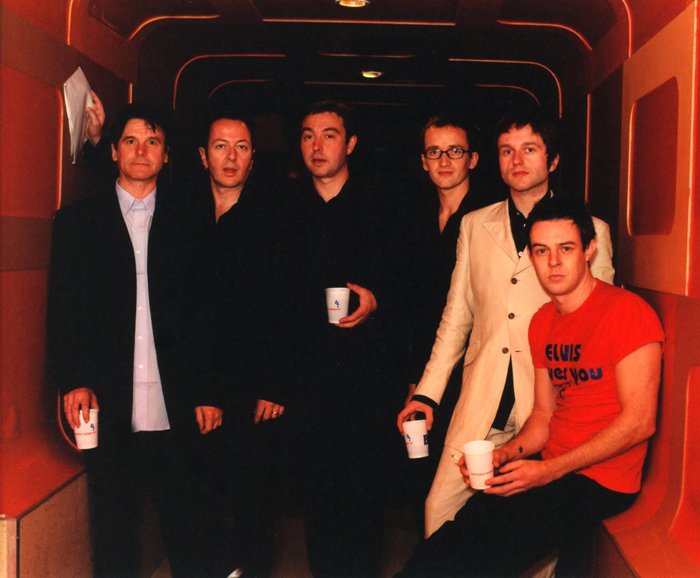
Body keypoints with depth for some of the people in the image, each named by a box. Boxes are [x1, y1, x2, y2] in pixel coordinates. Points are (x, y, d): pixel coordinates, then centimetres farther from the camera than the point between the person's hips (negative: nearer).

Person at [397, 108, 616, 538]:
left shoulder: (590, 231, 3)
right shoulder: (475, 225, 12)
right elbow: (456, 317, 13)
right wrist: (426, 392, 7)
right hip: (481, 404, 2)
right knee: (440, 509, 2)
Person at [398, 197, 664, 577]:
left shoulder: (625, 310, -12)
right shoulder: (543, 321, 12)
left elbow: (639, 422, -16)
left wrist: (548, 470, -18)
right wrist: (505, 455, -5)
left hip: (599, 480, -6)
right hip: (550, 471, 6)